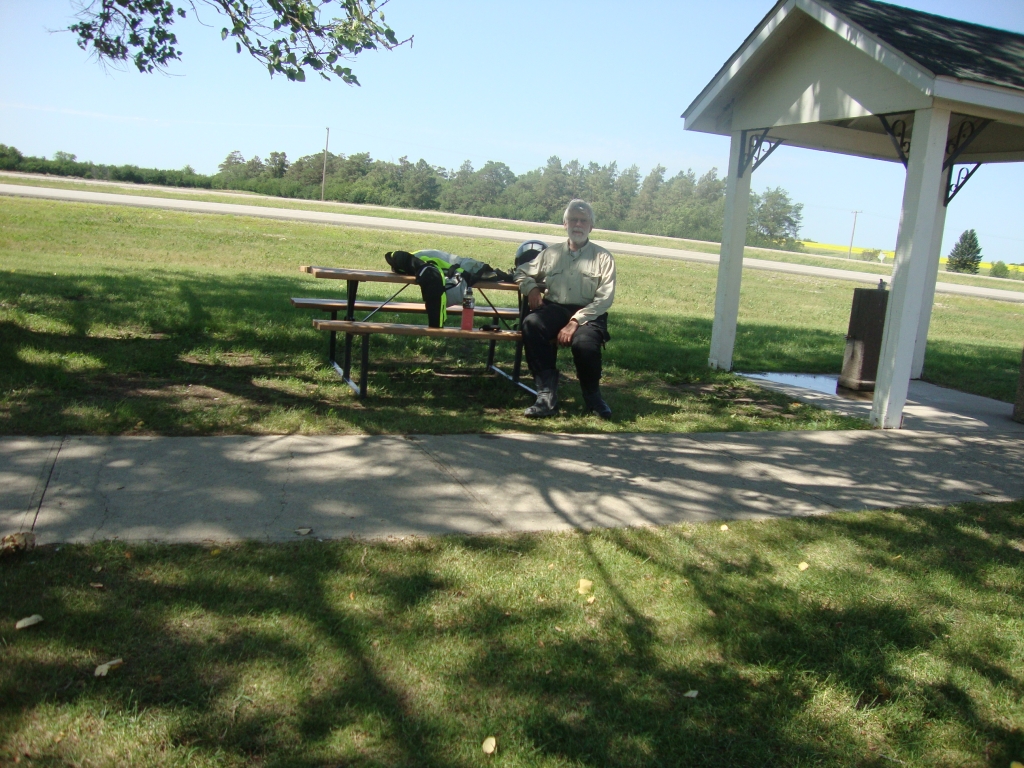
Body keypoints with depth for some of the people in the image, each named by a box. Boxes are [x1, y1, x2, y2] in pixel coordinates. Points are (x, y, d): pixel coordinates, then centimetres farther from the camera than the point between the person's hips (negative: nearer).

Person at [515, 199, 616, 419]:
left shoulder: (603, 257, 7)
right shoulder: (551, 252, 17)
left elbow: (605, 299, -3)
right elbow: (522, 272, 27)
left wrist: (575, 322, -16)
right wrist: (531, 288, 2)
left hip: (588, 314, -2)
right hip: (554, 309, 3)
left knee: (584, 342, -36)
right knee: (531, 324, -32)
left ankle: (593, 397, -5)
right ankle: (547, 395, -32)